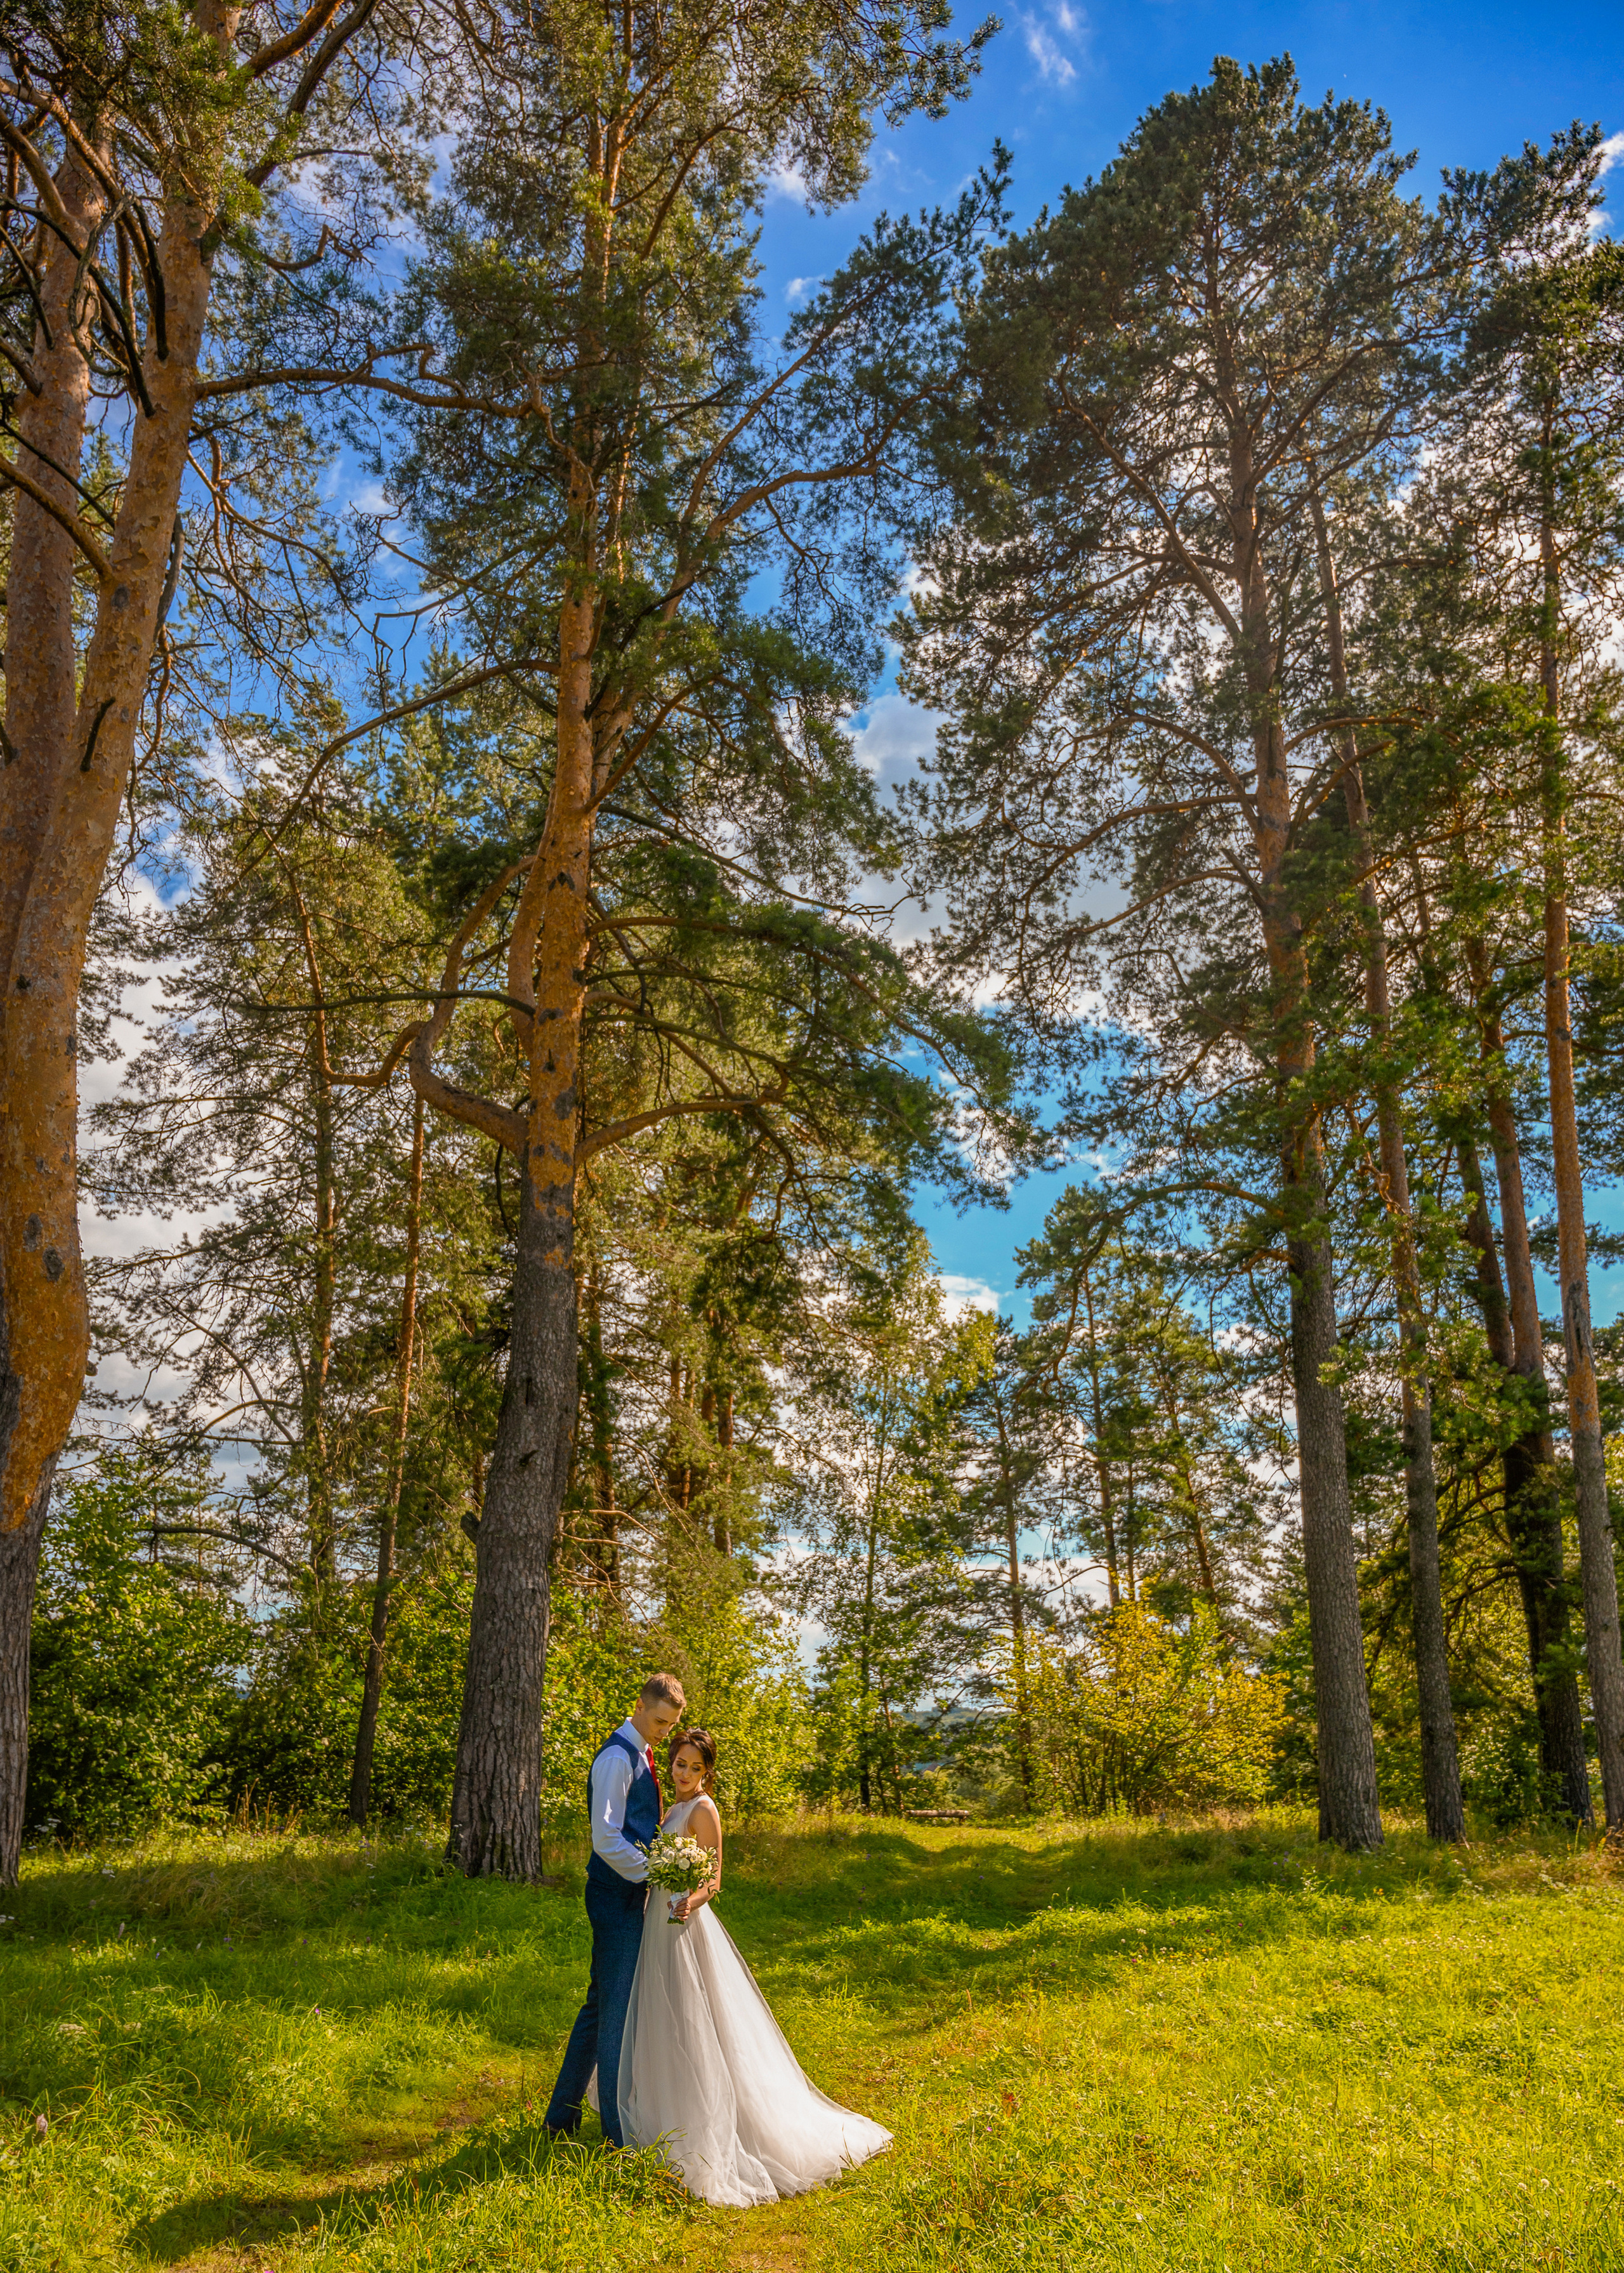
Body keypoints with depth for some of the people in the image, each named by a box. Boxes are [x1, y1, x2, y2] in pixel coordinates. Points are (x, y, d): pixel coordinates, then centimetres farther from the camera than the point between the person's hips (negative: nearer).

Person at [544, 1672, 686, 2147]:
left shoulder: (639, 1755, 13)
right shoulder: (617, 1757, -17)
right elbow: (606, 1839, -22)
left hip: (630, 1895, 10)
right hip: (617, 1897, -10)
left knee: (601, 2005, 16)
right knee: (616, 2010, -2)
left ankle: (562, 2116, 26)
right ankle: (619, 2134, 7)